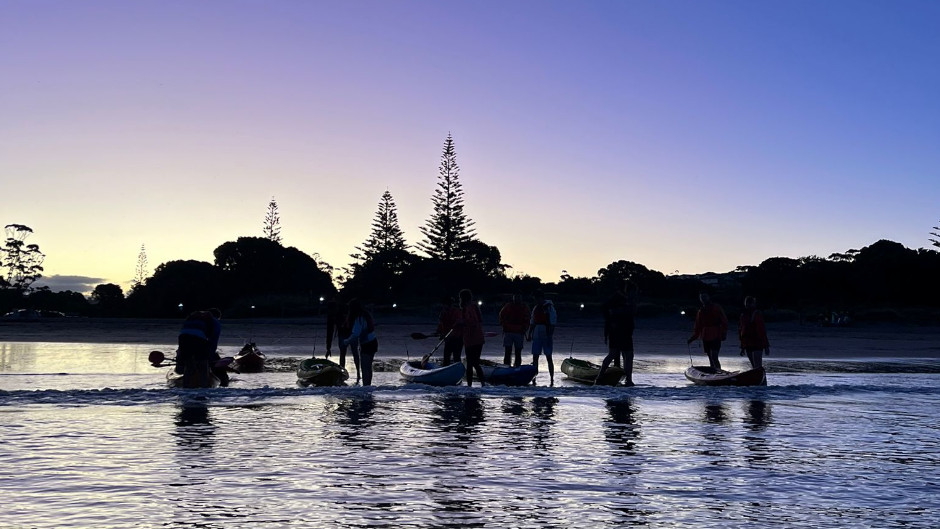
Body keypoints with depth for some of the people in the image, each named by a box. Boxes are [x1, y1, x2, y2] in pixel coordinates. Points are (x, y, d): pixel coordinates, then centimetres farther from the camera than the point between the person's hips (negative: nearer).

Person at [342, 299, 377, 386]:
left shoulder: (358, 318, -18)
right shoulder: (366, 314, 8)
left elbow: (355, 334, -22)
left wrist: (347, 341, -5)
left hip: (366, 345, -9)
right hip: (373, 342, 9)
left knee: (365, 368, -6)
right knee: (368, 367, 18)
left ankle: (365, 386, -7)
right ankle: (368, 385, 26)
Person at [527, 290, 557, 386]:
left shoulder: (549, 307, -7)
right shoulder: (535, 308, 13)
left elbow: (553, 323, -11)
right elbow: (532, 323, 19)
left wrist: (550, 336, -16)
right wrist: (529, 334, 13)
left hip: (546, 336, -6)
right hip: (536, 336, 6)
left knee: (549, 358, -2)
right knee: (535, 357, 5)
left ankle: (551, 379, 3)